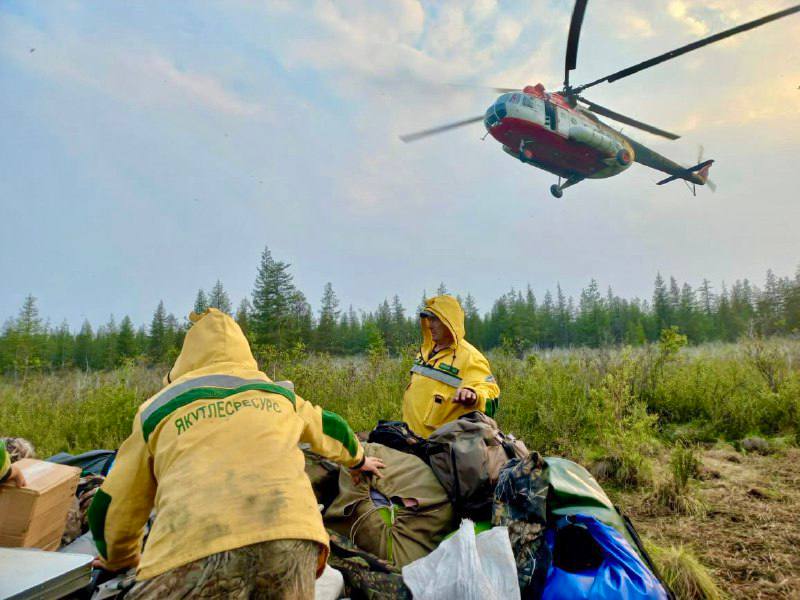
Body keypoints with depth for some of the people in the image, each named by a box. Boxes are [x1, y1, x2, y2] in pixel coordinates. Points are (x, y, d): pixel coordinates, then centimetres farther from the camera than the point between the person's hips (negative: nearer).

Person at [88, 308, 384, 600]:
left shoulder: (159, 406, 23)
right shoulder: (278, 392, 29)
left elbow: (111, 505, 29)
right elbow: (330, 427, 47)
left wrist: (120, 559, 50)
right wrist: (357, 460, 68)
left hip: (193, 547, -2)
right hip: (289, 531, 3)